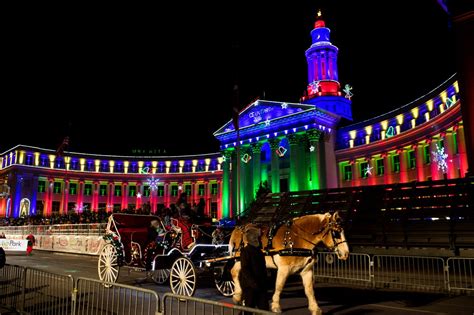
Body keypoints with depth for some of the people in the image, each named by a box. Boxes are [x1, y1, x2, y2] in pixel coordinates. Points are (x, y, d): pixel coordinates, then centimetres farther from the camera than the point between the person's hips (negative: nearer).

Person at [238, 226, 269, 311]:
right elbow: (244, 269, -18)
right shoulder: (245, 251, -11)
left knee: (264, 307, 9)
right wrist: (252, 282, -25)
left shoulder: (259, 251, 12)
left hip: (260, 284, 7)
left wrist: (264, 281, 12)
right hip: (249, 285, -7)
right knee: (249, 307, 1)